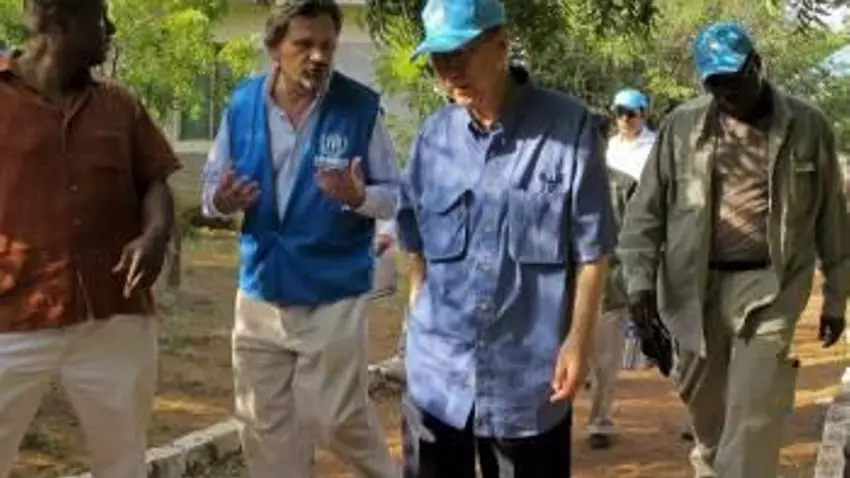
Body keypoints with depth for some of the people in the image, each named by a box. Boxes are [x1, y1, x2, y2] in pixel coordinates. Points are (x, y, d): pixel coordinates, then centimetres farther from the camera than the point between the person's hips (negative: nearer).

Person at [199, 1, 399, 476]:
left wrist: (359, 196, -27)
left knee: (336, 417, 5)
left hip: (334, 295, -4)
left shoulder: (362, 107, -11)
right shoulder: (243, 104, -2)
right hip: (261, 290, 4)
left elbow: (396, 196, -6)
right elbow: (213, 184, 7)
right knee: (264, 422, 14)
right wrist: (222, 200, -17)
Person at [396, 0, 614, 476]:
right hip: (437, 369, 4)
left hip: (529, 373, -3)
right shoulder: (433, 136, 4)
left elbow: (592, 249, -6)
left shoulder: (569, 127, -9)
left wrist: (579, 339, -8)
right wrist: (419, 317, 11)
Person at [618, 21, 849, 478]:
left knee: (754, 418, -9)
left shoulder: (807, 125, -1)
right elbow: (647, 208, 5)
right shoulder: (682, 125, 1)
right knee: (703, 402, 16)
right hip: (695, 285, 2)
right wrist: (641, 280, -6)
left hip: (770, 286, -2)